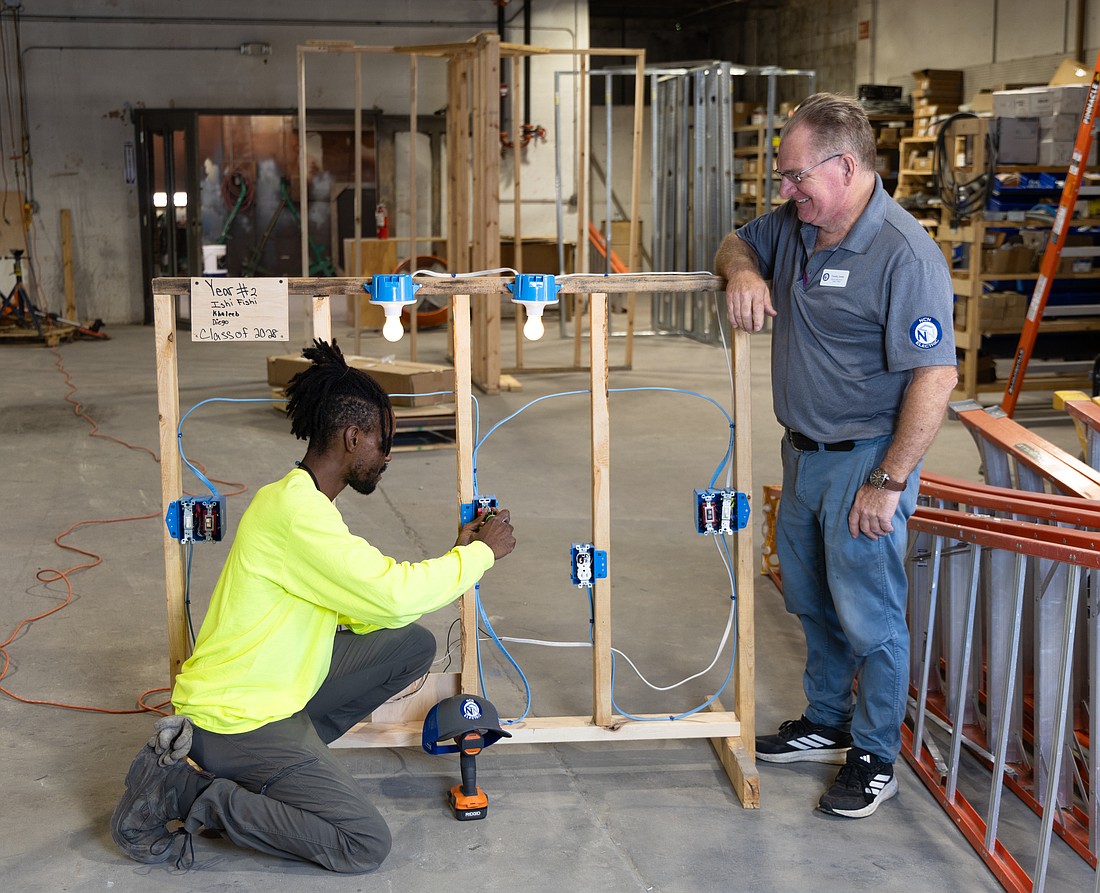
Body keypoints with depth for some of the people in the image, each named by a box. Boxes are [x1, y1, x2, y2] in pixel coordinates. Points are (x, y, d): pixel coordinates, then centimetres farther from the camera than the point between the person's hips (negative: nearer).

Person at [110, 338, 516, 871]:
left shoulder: (307, 503, 11)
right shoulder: (295, 511, -23)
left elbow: (367, 615, 10)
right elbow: (394, 593, -27)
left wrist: (460, 555, 6)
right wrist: (481, 553, -12)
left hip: (275, 689, 10)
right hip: (232, 719, -10)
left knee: (412, 645, 7)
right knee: (366, 845, -13)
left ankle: (274, 760, 7)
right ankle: (188, 790, -6)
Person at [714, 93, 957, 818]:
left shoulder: (904, 253, -23)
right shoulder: (795, 225, 3)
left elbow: (935, 377, -24)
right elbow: (736, 244, 22)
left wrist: (888, 483, -23)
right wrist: (743, 270, -4)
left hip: (865, 460, -8)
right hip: (804, 453, 9)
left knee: (868, 615, 3)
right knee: (811, 601, 21)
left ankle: (875, 758, 20)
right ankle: (826, 723, 39)